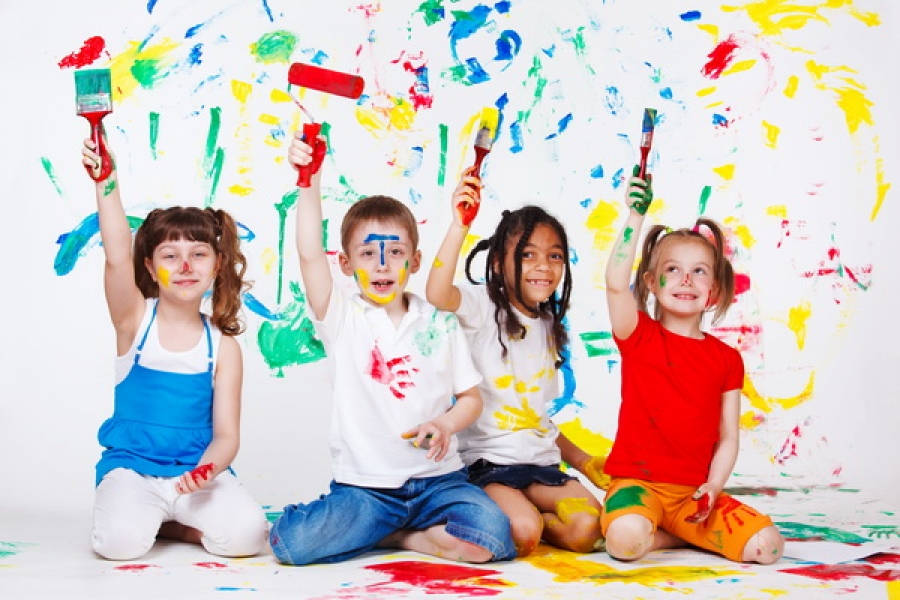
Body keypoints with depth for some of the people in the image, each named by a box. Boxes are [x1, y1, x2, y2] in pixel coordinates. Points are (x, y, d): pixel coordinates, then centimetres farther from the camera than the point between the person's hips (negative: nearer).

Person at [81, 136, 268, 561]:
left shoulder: (223, 347, 0)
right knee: (121, 541, -30)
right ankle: (139, 514, 7)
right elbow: (116, 258, -22)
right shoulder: (135, 320, -2)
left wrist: (205, 470, -24)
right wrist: (107, 182, -34)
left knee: (247, 534, -24)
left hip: (198, 469, 1)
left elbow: (226, 435, -2)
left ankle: (165, 523, 5)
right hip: (131, 469, -1)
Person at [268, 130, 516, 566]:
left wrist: (446, 423, -10)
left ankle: (403, 536, 1)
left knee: (493, 538, -26)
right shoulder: (342, 318, 1)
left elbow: (471, 398, 11)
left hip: (436, 479, 1)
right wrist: (310, 184, -26)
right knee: (291, 541, -24)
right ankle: (408, 533, 0)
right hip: (363, 487, 0)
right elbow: (310, 255, -15)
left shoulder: (439, 324, 7)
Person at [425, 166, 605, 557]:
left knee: (586, 529, -19)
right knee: (522, 535, -30)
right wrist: (459, 225, -39)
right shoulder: (481, 306, -4)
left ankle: (523, 517, 5)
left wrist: (581, 459, 19)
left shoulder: (548, 327, 17)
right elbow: (436, 294, -30)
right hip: (487, 462, -6)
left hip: (541, 464, 6)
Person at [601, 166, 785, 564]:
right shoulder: (639, 336, 0)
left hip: (695, 492, 3)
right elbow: (616, 283, -20)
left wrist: (712, 489, -9)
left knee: (767, 545, -18)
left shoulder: (727, 359, 8)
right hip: (637, 483, -3)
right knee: (627, 540, -35)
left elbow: (728, 438, 6)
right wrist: (635, 216, -23)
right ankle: (684, 535, -3)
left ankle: (678, 529, 3)